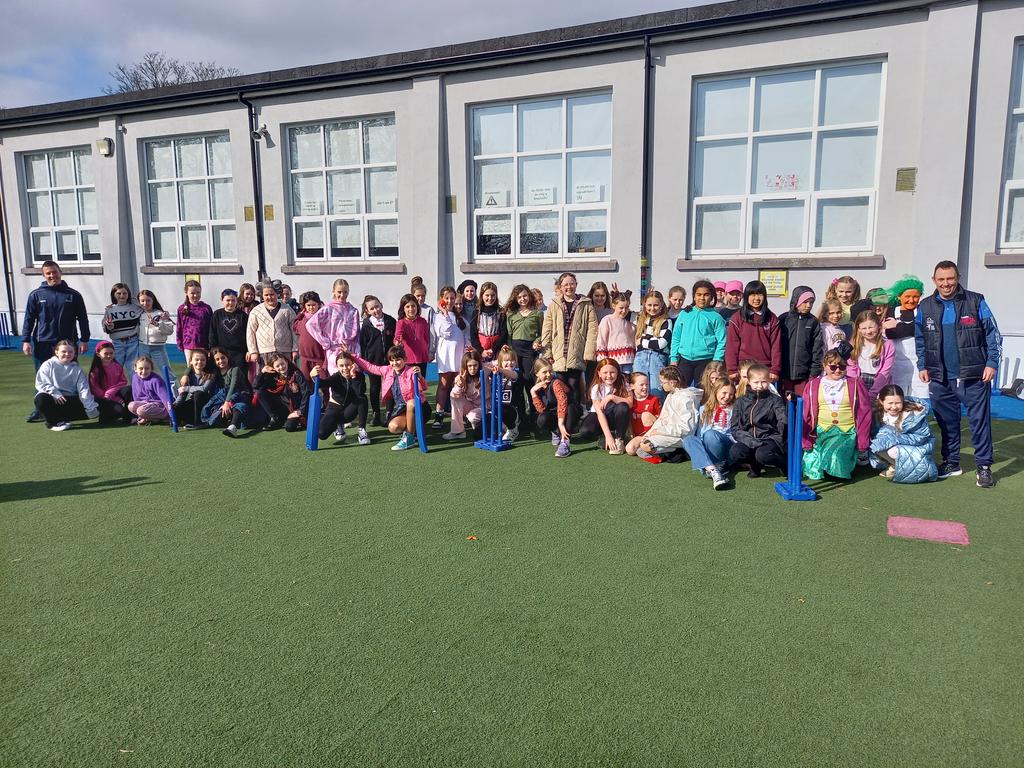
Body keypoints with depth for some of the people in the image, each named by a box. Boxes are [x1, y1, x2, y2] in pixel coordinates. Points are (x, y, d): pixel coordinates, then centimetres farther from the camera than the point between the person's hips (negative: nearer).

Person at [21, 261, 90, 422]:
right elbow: (29, 319, 5)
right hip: (42, 344, 0)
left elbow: (83, 319, 6)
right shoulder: (36, 295, 5)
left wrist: (84, 340, 0)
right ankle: (40, 409, 12)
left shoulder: (73, 295, 5)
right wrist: (25, 340, -3)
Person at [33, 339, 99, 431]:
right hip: (52, 398, -2)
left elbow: (84, 390, -3)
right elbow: (41, 384, -8)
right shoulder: (48, 365, 2)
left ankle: (57, 418, -17)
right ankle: (55, 422, -17)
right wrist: (55, 393, -25)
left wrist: (91, 408, -15)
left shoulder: (77, 369, 8)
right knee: (41, 399, -38)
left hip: (70, 401, 2)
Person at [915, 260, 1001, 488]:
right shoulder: (925, 307, 6)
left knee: (980, 421, 1)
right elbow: (920, 340, 15)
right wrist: (922, 366, 9)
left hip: (974, 376, -3)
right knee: (947, 422, 11)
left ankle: (984, 466, 10)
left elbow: (993, 334, 0)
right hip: (941, 378, 3)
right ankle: (951, 463, 24)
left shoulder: (976, 301, -1)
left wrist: (992, 362, -7)